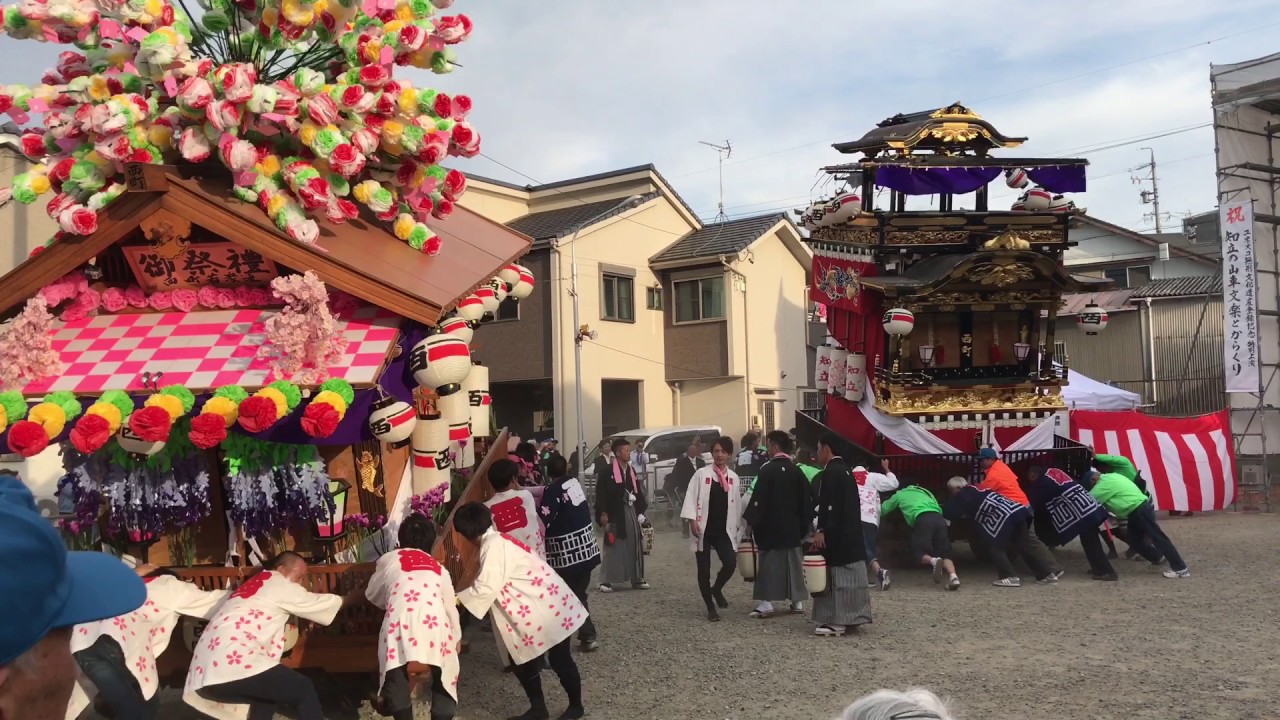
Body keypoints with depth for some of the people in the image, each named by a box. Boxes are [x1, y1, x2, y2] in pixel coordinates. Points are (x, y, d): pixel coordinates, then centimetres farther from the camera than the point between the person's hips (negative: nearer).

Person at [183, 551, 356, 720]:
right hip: (231, 664, -9)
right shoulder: (278, 583, 5)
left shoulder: (254, 585, 28)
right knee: (304, 690, -5)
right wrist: (352, 598, 25)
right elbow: (317, 602, 13)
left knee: (267, 695, 28)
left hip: (204, 673, 9)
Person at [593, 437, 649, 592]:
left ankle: (637, 578, 20)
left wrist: (641, 510, 11)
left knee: (634, 546, 11)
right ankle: (609, 581, 1)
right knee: (613, 547, -4)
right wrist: (603, 513, -16)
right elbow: (601, 493, -12)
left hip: (631, 511, 7)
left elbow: (638, 491, 16)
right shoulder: (607, 471, -10)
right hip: (615, 513, -6)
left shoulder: (631, 470, 11)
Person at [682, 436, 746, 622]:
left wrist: (737, 527, 12)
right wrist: (692, 520, -15)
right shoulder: (701, 474, -3)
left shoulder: (734, 478, 7)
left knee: (730, 562, -14)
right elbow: (691, 498, -6)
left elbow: (737, 504, 12)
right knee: (703, 569, 2)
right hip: (704, 529, -2)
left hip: (724, 530, 2)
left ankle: (717, 589, 17)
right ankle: (710, 608, 17)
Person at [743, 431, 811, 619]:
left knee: (769, 562, -2)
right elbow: (806, 499, 9)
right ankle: (797, 601, 16)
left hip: (771, 525, -5)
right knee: (794, 561, 12)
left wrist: (751, 520, -8)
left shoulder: (767, 469, -12)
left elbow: (758, 498, -15)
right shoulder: (796, 470, 5)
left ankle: (766, 603, -7)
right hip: (793, 526, 5)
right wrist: (803, 522, 15)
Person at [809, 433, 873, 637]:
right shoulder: (845, 470, 14)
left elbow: (828, 506, -22)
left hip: (836, 536, -10)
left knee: (837, 577, -6)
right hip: (850, 534, 10)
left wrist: (821, 531, -20)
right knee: (849, 576, 12)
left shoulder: (830, 472, -15)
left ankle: (837, 621, -3)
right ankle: (850, 617, 17)